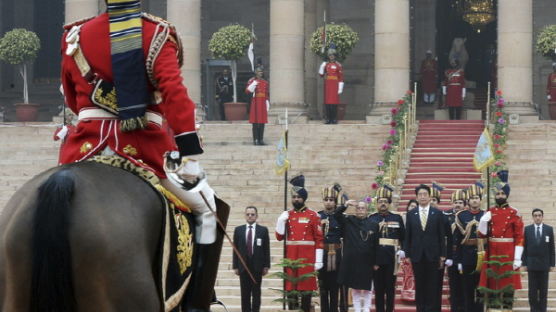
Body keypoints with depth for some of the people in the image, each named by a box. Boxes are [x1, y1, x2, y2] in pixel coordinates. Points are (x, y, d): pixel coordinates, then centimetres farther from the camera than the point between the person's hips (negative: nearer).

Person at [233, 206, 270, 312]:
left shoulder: (263, 230, 4)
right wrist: (235, 266, 0)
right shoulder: (238, 230, 7)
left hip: (257, 266, -1)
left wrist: (266, 266, -3)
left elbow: (266, 249, 3)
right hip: (243, 266, 1)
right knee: (245, 294, 1)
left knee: (256, 293, 2)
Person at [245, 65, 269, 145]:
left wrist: (267, 104, 11)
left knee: (262, 123, 3)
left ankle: (261, 140, 7)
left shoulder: (265, 82, 12)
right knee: (255, 122, -5)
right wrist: (253, 85, -25)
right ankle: (255, 140, -4)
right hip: (255, 102, -5)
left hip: (263, 104, 5)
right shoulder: (252, 81, -1)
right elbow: (247, 90, -10)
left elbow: (266, 94, 15)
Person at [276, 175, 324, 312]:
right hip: (291, 257, 3)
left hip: (307, 258, -3)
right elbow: (280, 237, 8)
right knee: (291, 287, 2)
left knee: (306, 288, -1)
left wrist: (318, 261, -7)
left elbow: (319, 239, -1)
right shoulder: (287, 215, 10)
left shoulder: (313, 215, 0)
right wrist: (281, 221, -7)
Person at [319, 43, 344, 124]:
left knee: (334, 102, -6)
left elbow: (341, 78, -3)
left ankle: (334, 119, -1)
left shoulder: (338, 65, -2)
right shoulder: (326, 64, 11)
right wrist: (322, 67, -6)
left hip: (335, 85, -4)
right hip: (327, 85, 4)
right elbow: (321, 74, 11)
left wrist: (340, 88, -8)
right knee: (327, 102, 1)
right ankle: (328, 118, 5)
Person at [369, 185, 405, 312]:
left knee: (390, 287, 1)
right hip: (376, 257, 0)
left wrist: (401, 251, 0)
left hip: (392, 257, 0)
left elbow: (403, 237, 8)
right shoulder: (372, 218, 7)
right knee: (378, 288, 3)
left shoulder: (397, 218, 7)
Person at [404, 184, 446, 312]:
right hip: (417, 255, 1)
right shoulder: (410, 214, 7)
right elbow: (407, 236, 7)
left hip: (432, 254, -1)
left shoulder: (437, 214, 3)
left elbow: (441, 236, 2)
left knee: (433, 286, -1)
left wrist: (442, 255, -2)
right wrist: (407, 255, 1)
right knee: (419, 286, 4)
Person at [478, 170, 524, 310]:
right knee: (492, 283, 4)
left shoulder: (514, 213, -2)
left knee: (508, 284, -2)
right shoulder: (489, 212, 9)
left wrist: (517, 259, -12)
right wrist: (483, 221, -11)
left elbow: (519, 237, -5)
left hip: (508, 254, -3)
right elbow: (483, 234, 8)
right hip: (492, 253, 3)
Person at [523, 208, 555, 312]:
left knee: (543, 290, 3)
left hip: (544, 264, 0)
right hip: (532, 264, 0)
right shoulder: (527, 229, 2)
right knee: (532, 290, 1)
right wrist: (524, 263, -3)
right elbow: (524, 247, 3)